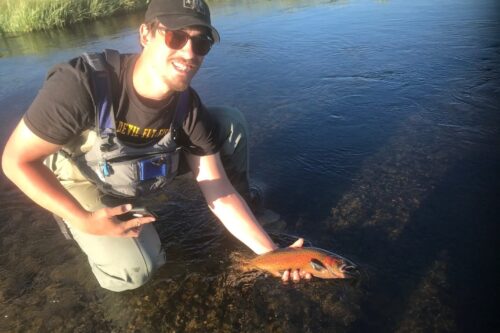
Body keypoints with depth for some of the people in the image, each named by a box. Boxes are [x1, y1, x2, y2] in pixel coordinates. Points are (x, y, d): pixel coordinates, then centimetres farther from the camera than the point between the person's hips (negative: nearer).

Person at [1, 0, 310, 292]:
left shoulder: (189, 108, -24)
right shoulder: (81, 84, -36)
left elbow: (219, 194, -20)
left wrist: (271, 253, -26)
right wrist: (84, 221, -31)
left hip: (146, 178, 3)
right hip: (86, 184, -2)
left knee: (230, 121, -13)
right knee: (134, 272, -22)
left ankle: (243, 200, 10)